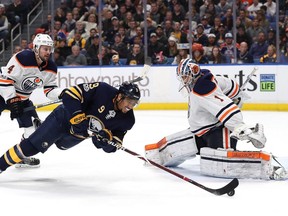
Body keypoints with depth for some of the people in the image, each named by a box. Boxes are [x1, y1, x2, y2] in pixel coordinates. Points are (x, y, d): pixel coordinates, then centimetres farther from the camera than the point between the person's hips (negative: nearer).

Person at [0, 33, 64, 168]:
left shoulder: (51, 68, -6)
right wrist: (12, 101, -31)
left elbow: (50, 90, -1)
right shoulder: (22, 58, -29)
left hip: (22, 98, 7)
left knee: (33, 124, 0)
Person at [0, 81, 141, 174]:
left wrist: (109, 139, -33)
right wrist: (79, 118, -36)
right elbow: (70, 94, -29)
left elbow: (110, 147, -10)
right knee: (33, 146, -9)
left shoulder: (127, 120, -15)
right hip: (65, 118, -5)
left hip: (80, 134, 6)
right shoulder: (103, 91, -30)